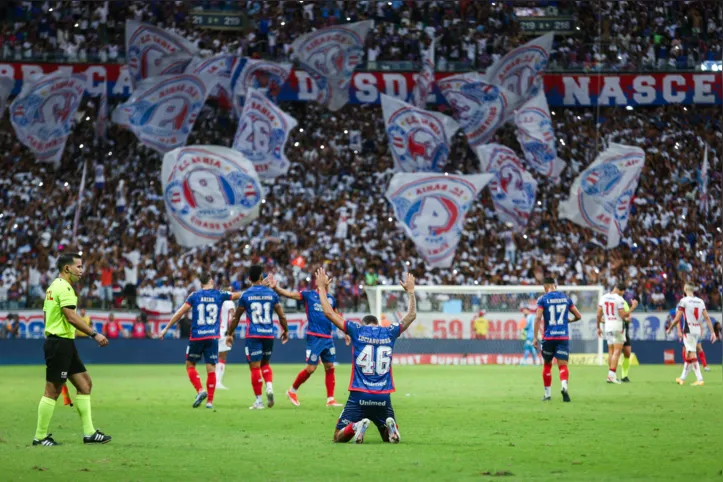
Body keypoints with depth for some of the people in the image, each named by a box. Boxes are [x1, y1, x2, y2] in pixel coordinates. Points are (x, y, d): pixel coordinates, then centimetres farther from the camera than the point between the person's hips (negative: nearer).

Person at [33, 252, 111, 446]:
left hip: (65, 344, 10)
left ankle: (89, 432, 9)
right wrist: (94, 334, -21)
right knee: (53, 390, -5)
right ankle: (40, 437, 0)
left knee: (85, 383, 9)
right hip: (60, 344, -10)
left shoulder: (53, 287, 18)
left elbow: (46, 317, 21)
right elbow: (71, 317, -23)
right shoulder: (64, 287, -14)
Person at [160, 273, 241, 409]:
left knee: (190, 365, 13)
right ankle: (210, 401, 0)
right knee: (211, 368, 2)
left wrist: (166, 329, 6)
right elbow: (239, 295, 14)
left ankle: (200, 390, -7)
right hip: (213, 337, 1)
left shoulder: (194, 296, 0)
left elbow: (179, 313, -2)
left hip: (196, 337, -1)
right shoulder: (219, 295, 4)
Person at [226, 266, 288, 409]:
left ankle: (259, 400, -1)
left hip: (253, 335, -3)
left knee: (255, 367, 0)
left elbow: (236, 317, 3)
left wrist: (229, 334, 14)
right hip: (269, 334, 3)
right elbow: (281, 315, 3)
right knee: (265, 364, 20)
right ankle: (269, 386, -6)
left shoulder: (246, 295, -2)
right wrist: (285, 331, 18)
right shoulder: (271, 293, 3)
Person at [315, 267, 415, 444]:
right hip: (383, 398, 2)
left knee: (339, 437, 6)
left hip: (359, 396, -2)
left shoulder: (357, 330, 3)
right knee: (391, 437, 18)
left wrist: (322, 287, 18)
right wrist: (410, 291, 38)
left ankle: (356, 426, -26)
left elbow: (329, 313, 7)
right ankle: (390, 426, -16)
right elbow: (411, 315, 25)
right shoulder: (389, 333, 9)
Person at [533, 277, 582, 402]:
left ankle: (547, 393, 22)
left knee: (547, 365, 17)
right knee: (563, 365, -4)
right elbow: (578, 316, 12)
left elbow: (538, 318, -12)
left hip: (548, 337, -1)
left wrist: (535, 337, -10)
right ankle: (564, 386, -33)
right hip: (564, 336, 1)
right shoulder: (566, 298, 8)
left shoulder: (543, 299, -2)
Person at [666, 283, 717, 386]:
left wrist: (669, 329, 5)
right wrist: (712, 332, 4)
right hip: (697, 330, 6)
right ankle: (682, 378, 26)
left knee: (692, 355, -6)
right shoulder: (700, 301, 8)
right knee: (688, 355, 16)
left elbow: (677, 319, -9)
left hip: (688, 330, -6)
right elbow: (707, 318, 4)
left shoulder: (684, 301, -9)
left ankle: (699, 379, -14)